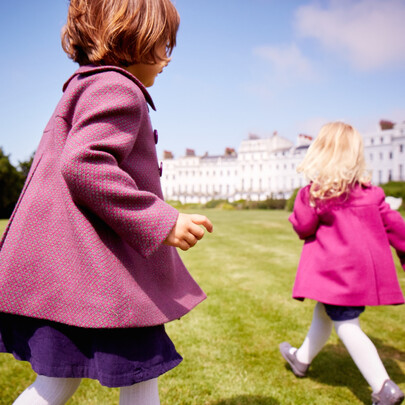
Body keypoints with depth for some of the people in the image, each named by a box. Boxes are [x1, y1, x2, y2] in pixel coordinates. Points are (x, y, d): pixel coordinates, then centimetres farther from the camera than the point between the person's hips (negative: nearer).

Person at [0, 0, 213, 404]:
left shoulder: (82, 89, 23)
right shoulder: (118, 88, -11)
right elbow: (84, 164, -25)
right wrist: (161, 221, -23)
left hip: (62, 270, 11)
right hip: (94, 266, -10)